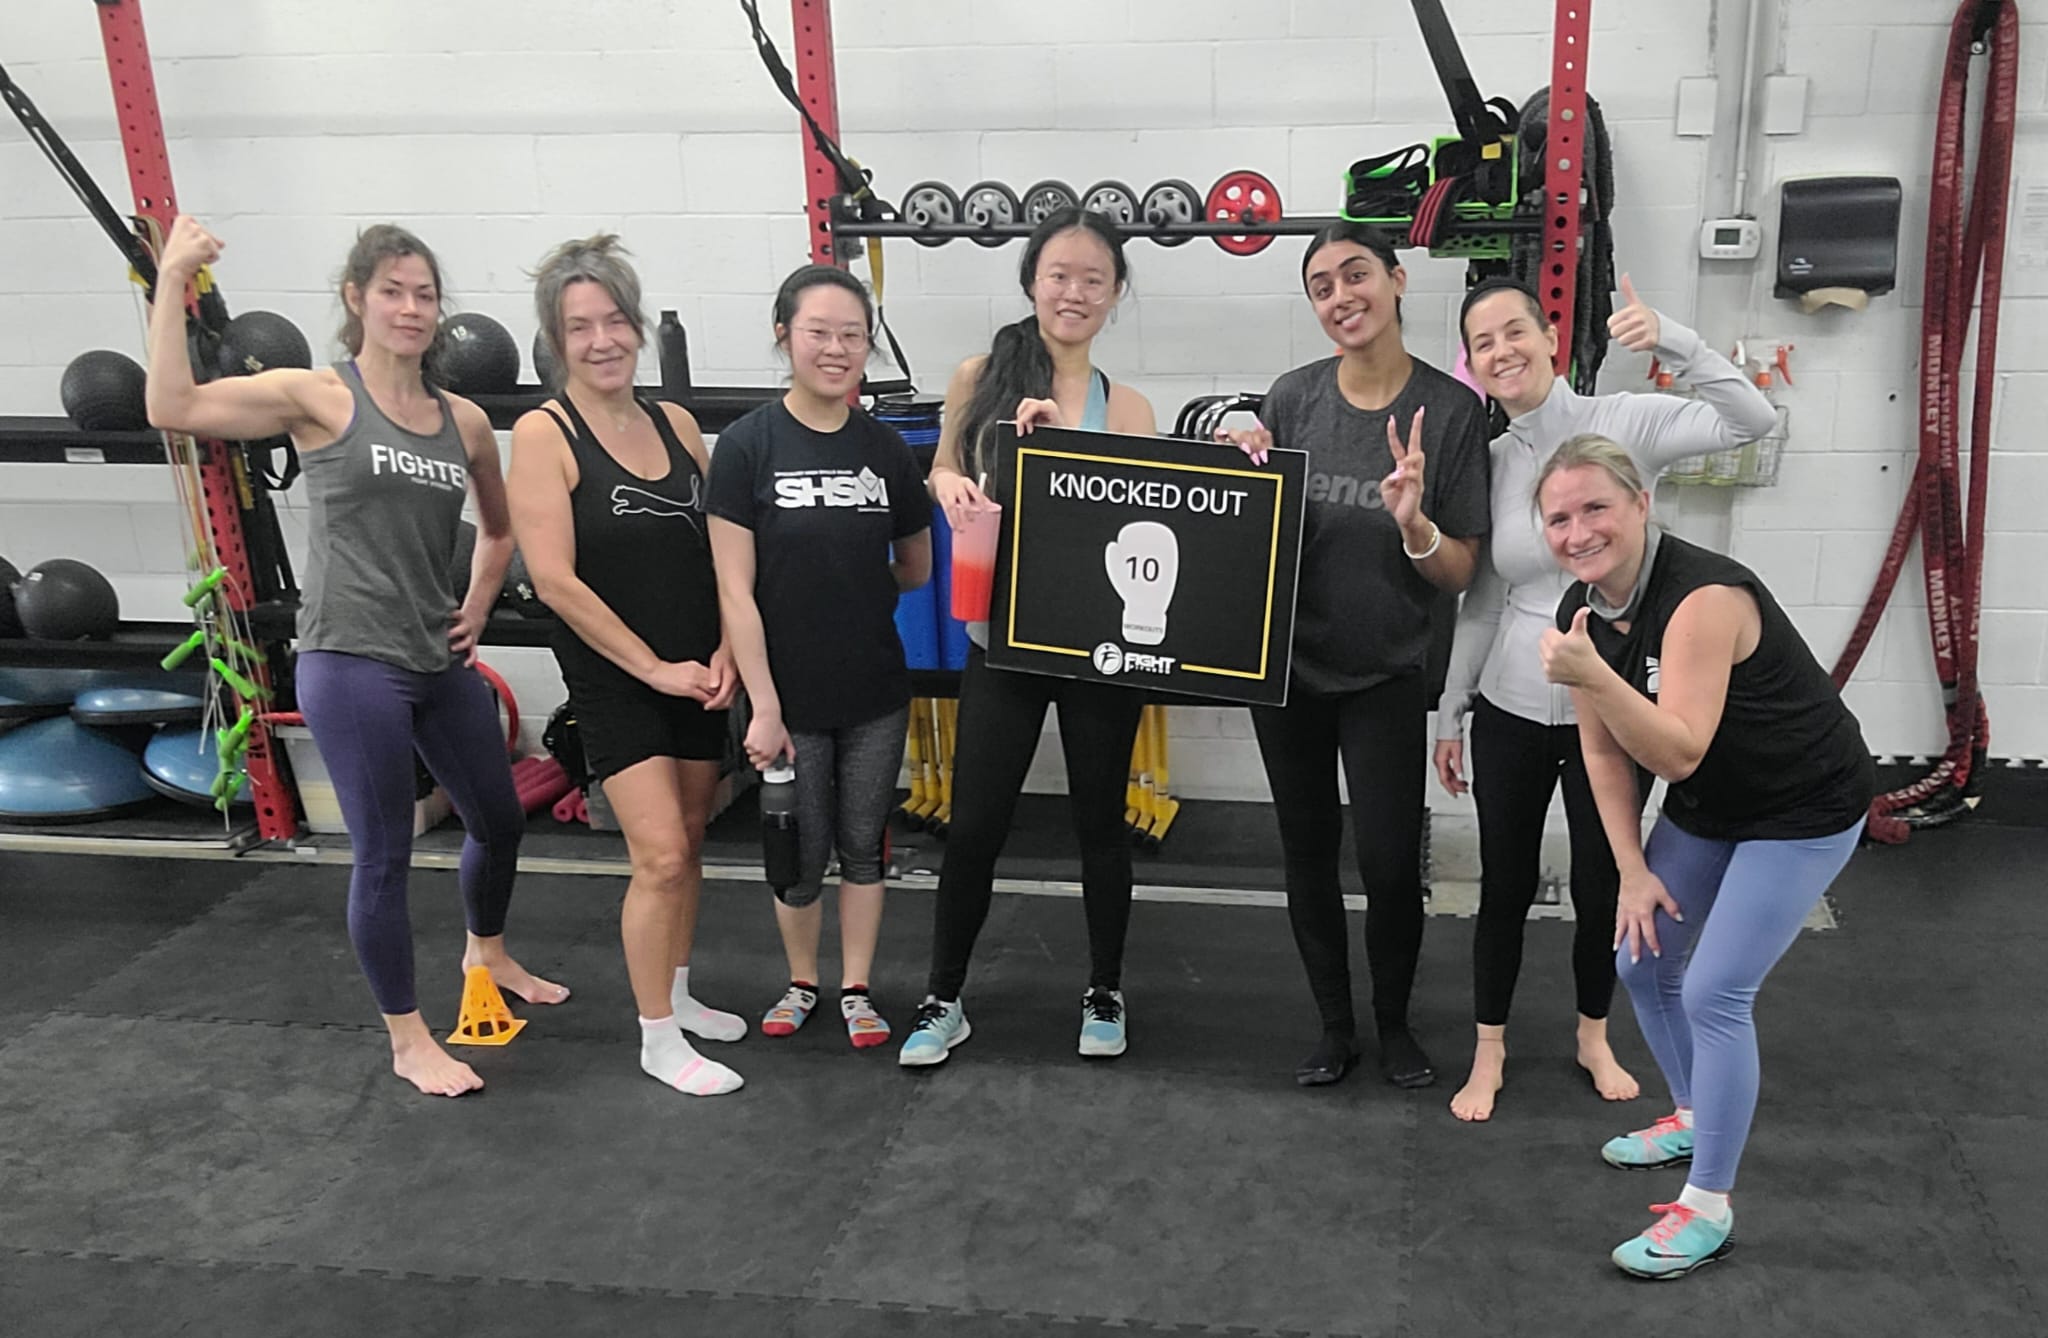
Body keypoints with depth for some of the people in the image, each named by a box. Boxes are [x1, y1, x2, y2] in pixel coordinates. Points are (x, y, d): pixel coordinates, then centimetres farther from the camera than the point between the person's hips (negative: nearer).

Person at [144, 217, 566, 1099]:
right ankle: (408, 1042, 17)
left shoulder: (465, 421, 7)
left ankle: (486, 953, 49)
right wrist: (172, 280, -20)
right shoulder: (320, 397, -7)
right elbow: (174, 407, -21)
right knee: (385, 854, 0)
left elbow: (499, 529, 24)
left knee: (499, 819, 20)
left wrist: (478, 605, 11)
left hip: (441, 662, 6)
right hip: (351, 662, -6)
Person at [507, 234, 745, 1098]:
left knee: (687, 844, 15)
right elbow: (555, 579, -16)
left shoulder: (676, 424, 5)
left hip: (698, 677, 5)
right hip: (614, 680, -5)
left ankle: (676, 993, 34)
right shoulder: (545, 434, -10)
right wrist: (656, 669, -15)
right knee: (660, 856, -8)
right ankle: (658, 1039, 8)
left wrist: (725, 654, -6)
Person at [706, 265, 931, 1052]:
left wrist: (828, 574, 7)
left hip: (875, 695, 3)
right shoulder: (749, 444, -10)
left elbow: (917, 570, 13)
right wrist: (763, 706, -14)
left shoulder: (885, 448, 0)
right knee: (801, 853, 10)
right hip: (791, 696, -3)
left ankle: (856, 989, 30)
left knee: (864, 846, 13)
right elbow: (734, 589, -12)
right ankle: (801, 982, 34)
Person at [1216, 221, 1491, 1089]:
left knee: (1390, 862, -2)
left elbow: (1458, 574, -8)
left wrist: (1413, 522, -27)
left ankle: (1394, 1023, 25)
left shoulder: (1450, 409, -10)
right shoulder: (1293, 399, -4)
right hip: (1287, 664, 3)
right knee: (1309, 853, 12)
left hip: (1386, 675, -2)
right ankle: (1334, 1026, 31)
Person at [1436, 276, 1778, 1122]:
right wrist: (1450, 713, 8)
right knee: (1506, 888, 10)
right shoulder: (1489, 462, 0)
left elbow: (1750, 420, -23)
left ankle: (1594, 1038, 37)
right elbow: (1480, 601, 6)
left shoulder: (1624, 424, -8)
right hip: (1512, 711, 2)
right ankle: (1489, 1052, 28)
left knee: (1601, 887, 13)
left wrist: (1672, 342, -36)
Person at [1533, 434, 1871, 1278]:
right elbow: (1604, 752, 0)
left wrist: (1592, 677, -50)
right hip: (1705, 808, 8)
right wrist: (1634, 872, -2)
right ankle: (1693, 1118, 39)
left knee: (1716, 991, -11)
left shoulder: (1702, 596, -31)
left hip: (1802, 812, -8)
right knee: (1642, 961, 13)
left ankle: (1708, 1208, 2)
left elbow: (1679, 753, -38)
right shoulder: (1582, 610, -8)